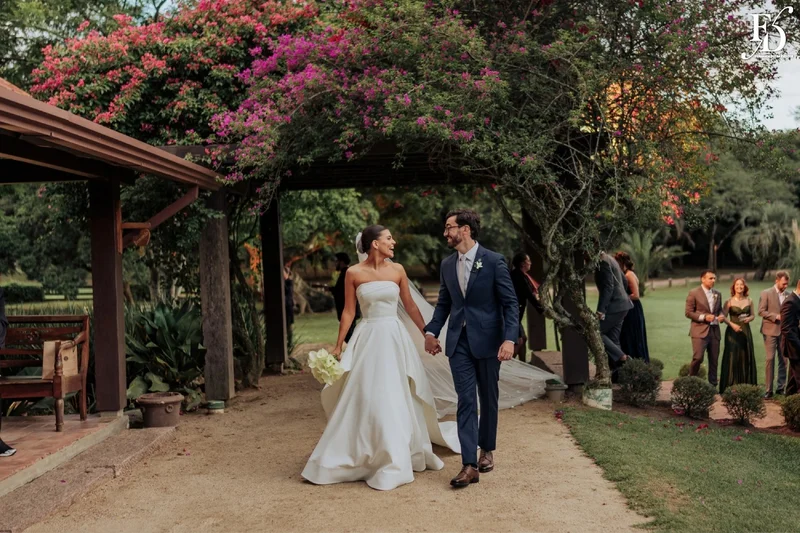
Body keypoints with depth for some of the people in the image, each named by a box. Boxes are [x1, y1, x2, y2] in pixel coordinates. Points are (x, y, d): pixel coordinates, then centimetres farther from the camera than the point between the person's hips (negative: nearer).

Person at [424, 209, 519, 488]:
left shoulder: (494, 261, -8)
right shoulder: (447, 264, 7)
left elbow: (510, 303, -9)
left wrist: (509, 339, -19)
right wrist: (432, 331, 4)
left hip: (487, 340, -3)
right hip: (458, 341, 3)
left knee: (488, 398, 12)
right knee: (466, 400, -3)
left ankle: (487, 450, 32)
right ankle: (469, 465, -5)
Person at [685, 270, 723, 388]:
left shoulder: (717, 294, 14)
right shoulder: (694, 293, -4)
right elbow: (688, 313, -6)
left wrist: (721, 315, 0)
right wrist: (704, 317, -17)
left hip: (714, 330, 6)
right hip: (700, 330, -6)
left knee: (714, 360, 7)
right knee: (698, 357, -14)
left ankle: (713, 385, 16)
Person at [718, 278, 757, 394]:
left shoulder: (749, 301, 5)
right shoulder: (729, 302, -4)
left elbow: (753, 315, 13)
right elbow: (724, 317, -4)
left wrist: (749, 319, -9)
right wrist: (732, 324, -19)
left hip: (745, 332, 3)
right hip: (733, 332, -3)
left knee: (745, 358, 5)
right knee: (732, 358, -4)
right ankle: (730, 387, 1)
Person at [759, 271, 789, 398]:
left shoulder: (788, 295, 10)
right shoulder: (766, 293, -3)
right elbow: (761, 311, -8)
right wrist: (776, 316, -17)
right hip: (770, 331, -4)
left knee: (783, 360, 6)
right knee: (770, 359, -6)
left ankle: (781, 387, 14)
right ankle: (769, 389, -2)